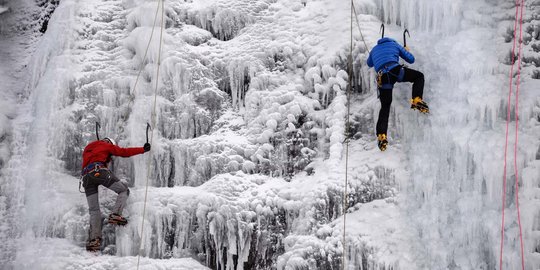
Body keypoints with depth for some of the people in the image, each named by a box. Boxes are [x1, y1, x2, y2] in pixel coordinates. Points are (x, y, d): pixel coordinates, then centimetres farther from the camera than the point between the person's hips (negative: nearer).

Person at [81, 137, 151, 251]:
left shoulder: (87, 149, 38)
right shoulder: (107, 145, 20)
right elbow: (124, 152, 15)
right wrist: (143, 149, 21)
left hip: (86, 175, 5)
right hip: (99, 171, -5)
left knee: (94, 210, 6)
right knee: (124, 190, 8)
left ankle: (94, 238, -7)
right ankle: (115, 214, -14)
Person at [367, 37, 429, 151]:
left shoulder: (375, 49, 33)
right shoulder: (394, 44, 26)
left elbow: (369, 64, 51)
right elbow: (411, 60, 28)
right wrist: (406, 51, 48)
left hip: (382, 78, 3)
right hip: (395, 70, -3)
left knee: (385, 106, 7)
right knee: (419, 76, 17)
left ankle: (381, 136, -7)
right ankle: (416, 100, -8)